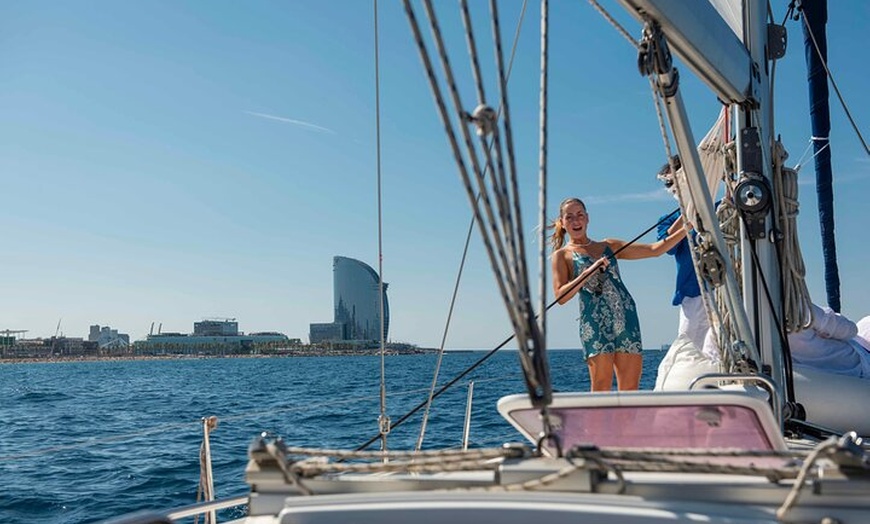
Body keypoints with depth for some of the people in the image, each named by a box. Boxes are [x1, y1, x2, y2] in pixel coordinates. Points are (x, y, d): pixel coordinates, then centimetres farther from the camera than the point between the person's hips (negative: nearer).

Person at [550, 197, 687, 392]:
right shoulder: (562, 255, 8)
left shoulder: (609, 246, 19)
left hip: (626, 317, 4)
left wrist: (686, 228, 8)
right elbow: (561, 295, -5)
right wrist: (589, 272, -13)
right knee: (601, 388, -9)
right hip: (595, 321, -4)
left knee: (630, 387, -1)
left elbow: (655, 249, 16)